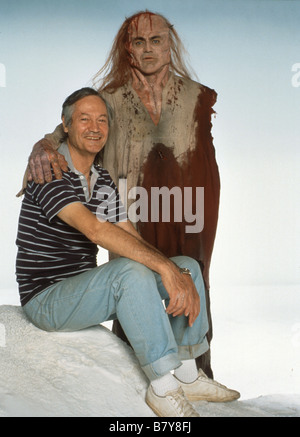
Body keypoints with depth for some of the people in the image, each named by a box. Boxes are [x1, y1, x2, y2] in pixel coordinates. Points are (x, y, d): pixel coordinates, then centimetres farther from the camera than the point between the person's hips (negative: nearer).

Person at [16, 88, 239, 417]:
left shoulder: (104, 182, 10)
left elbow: (133, 241, 3)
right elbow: (95, 229, -30)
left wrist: (182, 278, -14)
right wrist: (166, 268, -34)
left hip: (88, 292, 8)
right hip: (46, 298, -8)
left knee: (187, 266, 0)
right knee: (131, 271, -36)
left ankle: (187, 376, 2)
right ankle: (163, 387, -23)